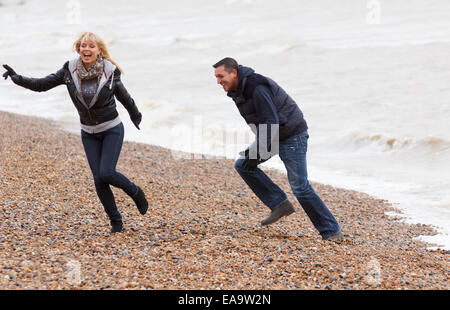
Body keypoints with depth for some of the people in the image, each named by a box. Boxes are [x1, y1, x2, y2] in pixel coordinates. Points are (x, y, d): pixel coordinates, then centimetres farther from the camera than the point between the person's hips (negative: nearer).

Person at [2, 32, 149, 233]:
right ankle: (116, 222, 13)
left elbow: (123, 96, 4)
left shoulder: (110, 72, -13)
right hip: (89, 133, 3)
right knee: (98, 179, -1)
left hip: (112, 129, -3)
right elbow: (41, 85, -5)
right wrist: (18, 79, -21)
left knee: (106, 173, -16)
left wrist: (135, 116, 21)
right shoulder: (70, 71, -8)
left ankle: (135, 192, 13)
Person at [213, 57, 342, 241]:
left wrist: (256, 154, -28)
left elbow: (269, 124, -29)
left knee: (300, 187, -9)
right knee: (242, 165, 1)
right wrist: (254, 149, 9)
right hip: (273, 136, 10)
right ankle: (280, 205, 2)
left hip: (292, 134, -10)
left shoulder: (257, 88, -26)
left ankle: (331, 231, 1)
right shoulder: (238, 90, 4)